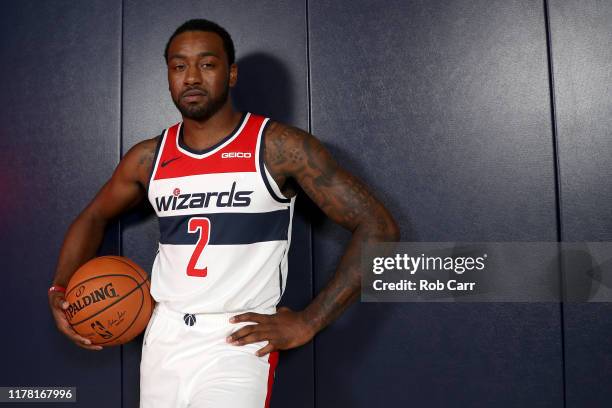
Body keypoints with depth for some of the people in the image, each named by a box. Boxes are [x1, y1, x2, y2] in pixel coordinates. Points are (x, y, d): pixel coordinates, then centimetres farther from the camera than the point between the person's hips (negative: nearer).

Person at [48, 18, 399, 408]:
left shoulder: (279, 147, -12)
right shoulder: (148, 158, 3)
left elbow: (379, 227, -13)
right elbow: (94, 217, 21)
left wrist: (309, 321, -14)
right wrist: (61, 289, 5)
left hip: (238, 344, -4)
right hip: (162, 338, 5)